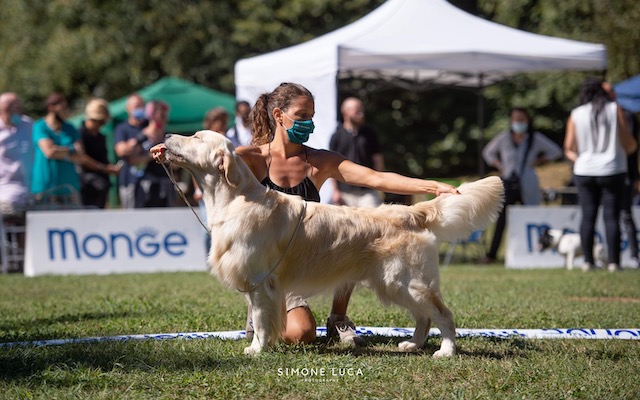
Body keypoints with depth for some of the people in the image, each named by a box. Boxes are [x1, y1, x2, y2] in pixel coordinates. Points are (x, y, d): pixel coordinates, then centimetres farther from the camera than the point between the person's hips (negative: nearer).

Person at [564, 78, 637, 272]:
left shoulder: (576, 115, 1)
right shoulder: (615, 110, -4)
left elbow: (569, 148, 2)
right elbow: (630, 145, -5)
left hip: (585, 172, 2)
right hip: (612, 171, -2)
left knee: (588, 216, 6)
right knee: (611, 216, -1)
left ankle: (588, 261, 2)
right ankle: (613, 261, -6)